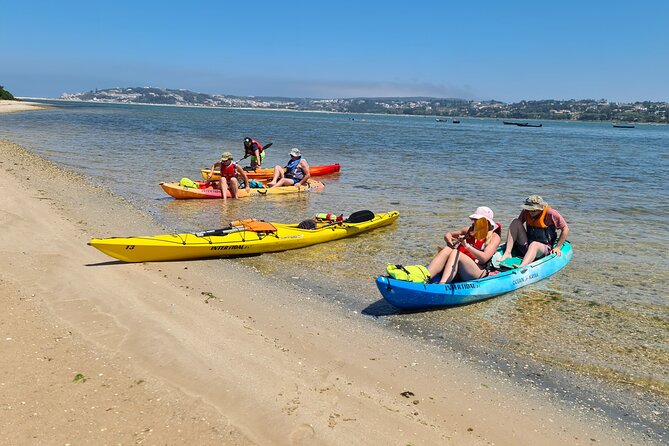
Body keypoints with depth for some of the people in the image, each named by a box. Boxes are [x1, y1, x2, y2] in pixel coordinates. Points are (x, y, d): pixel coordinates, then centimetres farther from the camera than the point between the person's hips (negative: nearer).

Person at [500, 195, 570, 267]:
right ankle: (507, 254, -26)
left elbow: (565, 229, -6)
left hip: (544, 248, -5)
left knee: (534, 245, -41)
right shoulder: (526, 212, 1)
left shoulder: (550, 213, -12)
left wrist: (557, 248, -6)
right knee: (515, 222, -12)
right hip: (526, 247, 5)